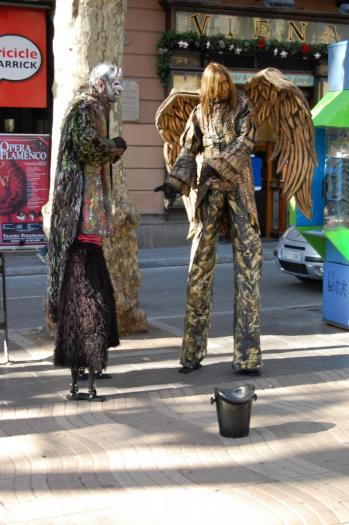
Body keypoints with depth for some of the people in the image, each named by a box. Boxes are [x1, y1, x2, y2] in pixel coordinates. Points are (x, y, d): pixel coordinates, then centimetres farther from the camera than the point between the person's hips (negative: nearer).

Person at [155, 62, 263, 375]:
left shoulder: (242, 106, 5)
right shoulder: (200, 113, 12)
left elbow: (245, 142, -8)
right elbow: (188, 152, 9)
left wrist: (217, 166, -20)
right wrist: (174, 183, -7)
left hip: (238, 188, -2)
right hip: (209, 190, 2)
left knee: (249, 262, -7)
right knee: (200, 267, -2)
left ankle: (248, 356, -7)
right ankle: (193, 352, 3)